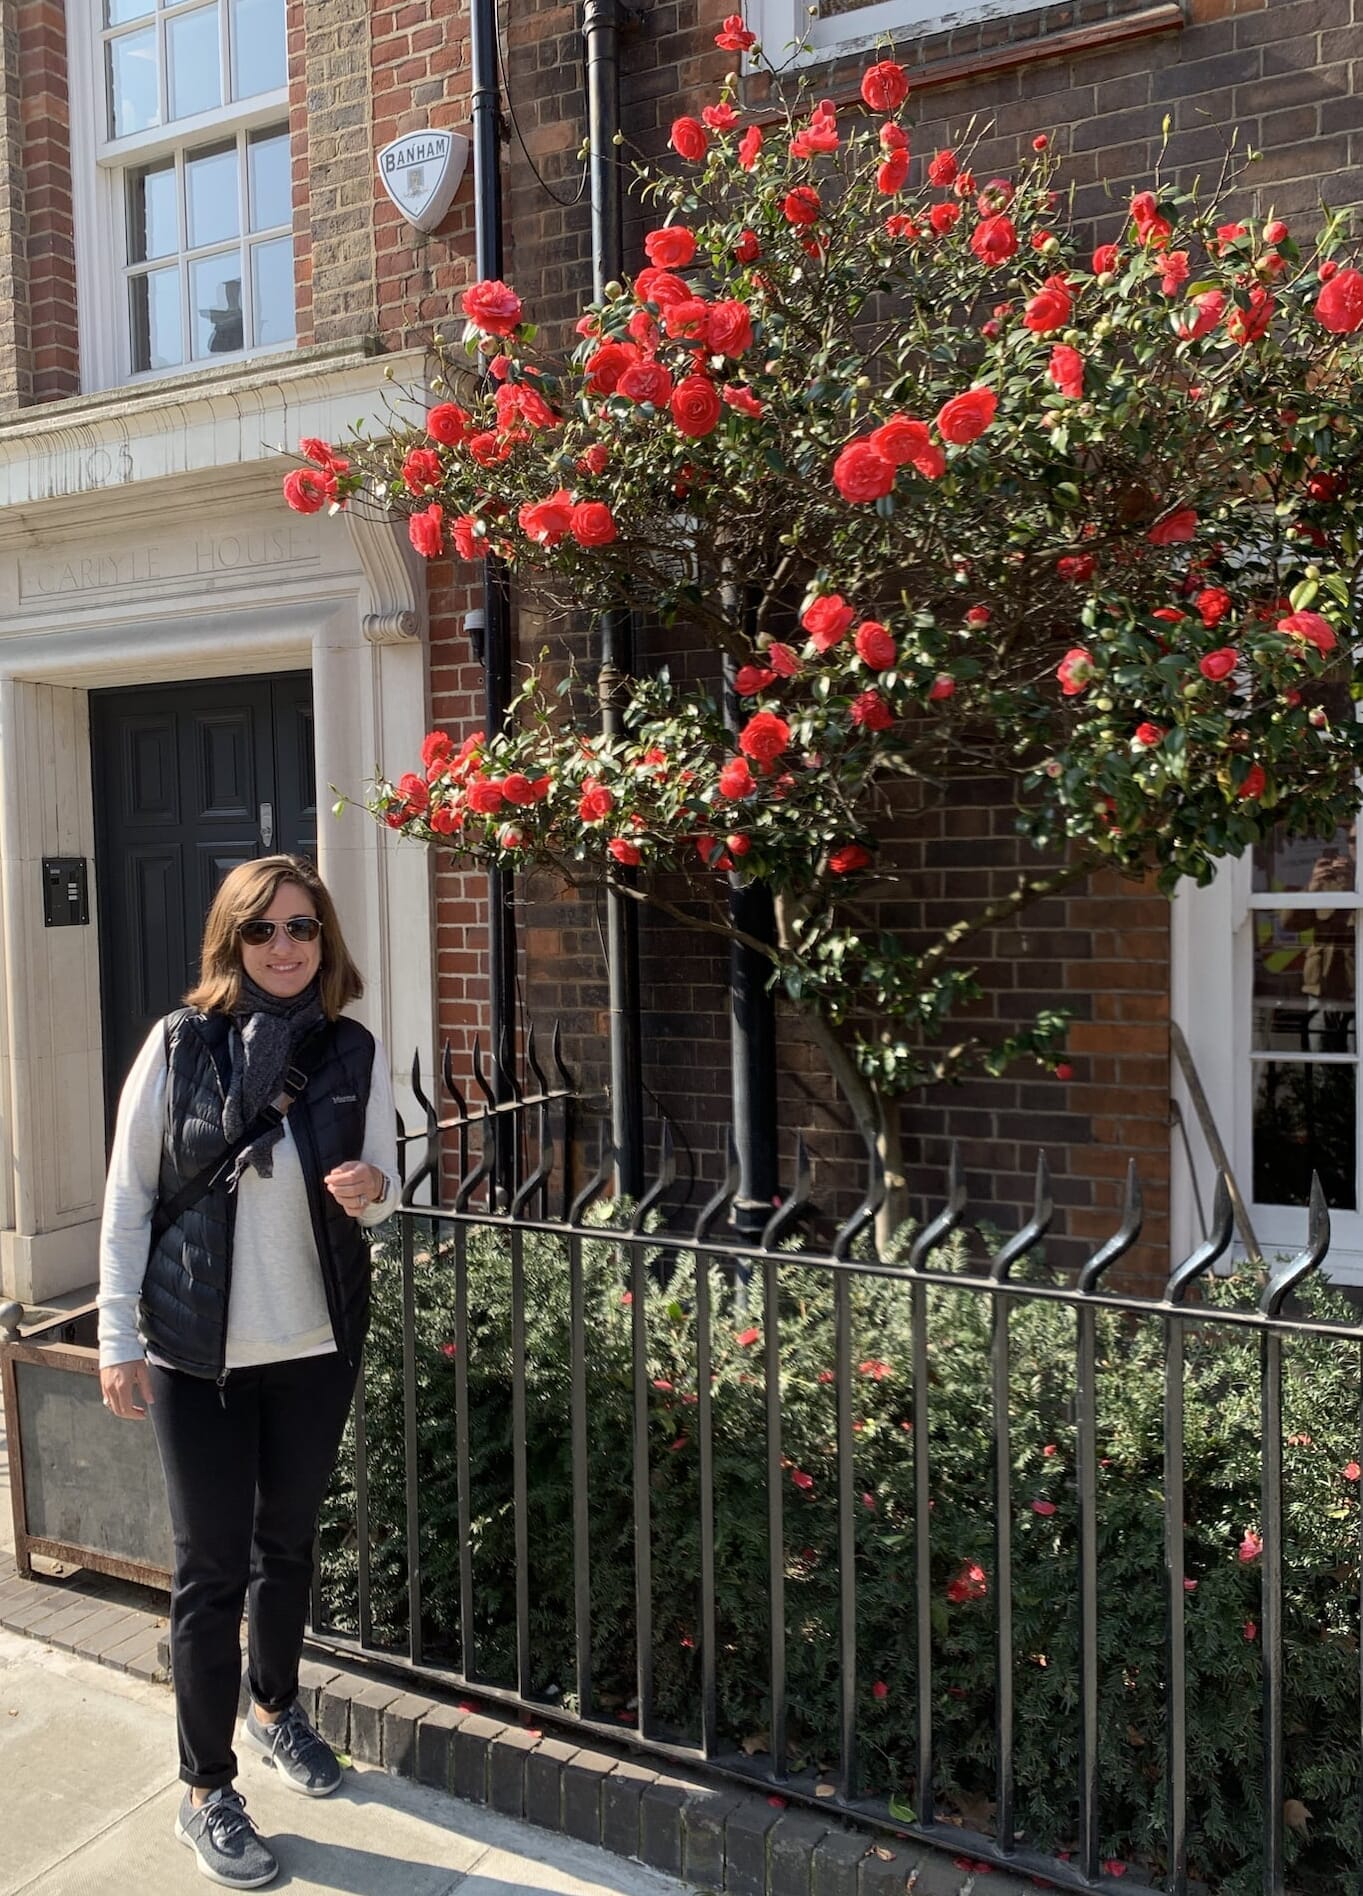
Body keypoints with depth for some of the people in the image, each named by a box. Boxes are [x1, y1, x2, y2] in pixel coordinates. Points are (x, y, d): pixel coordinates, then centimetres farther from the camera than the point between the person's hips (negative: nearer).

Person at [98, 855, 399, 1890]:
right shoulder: (180, 1044, -9)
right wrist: (120, 1337, -7)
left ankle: (274, 1705, 45)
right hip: (200, 1349, -3)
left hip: (320, 1342, 3)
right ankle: (207, 1791, 23)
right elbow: (128, 1196, -5)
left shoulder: (357, 1053, -3)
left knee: (290, 1537, 20)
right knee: (213, 1563, 5)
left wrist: (370, 1191, -19)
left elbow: (386, 1189, 5)